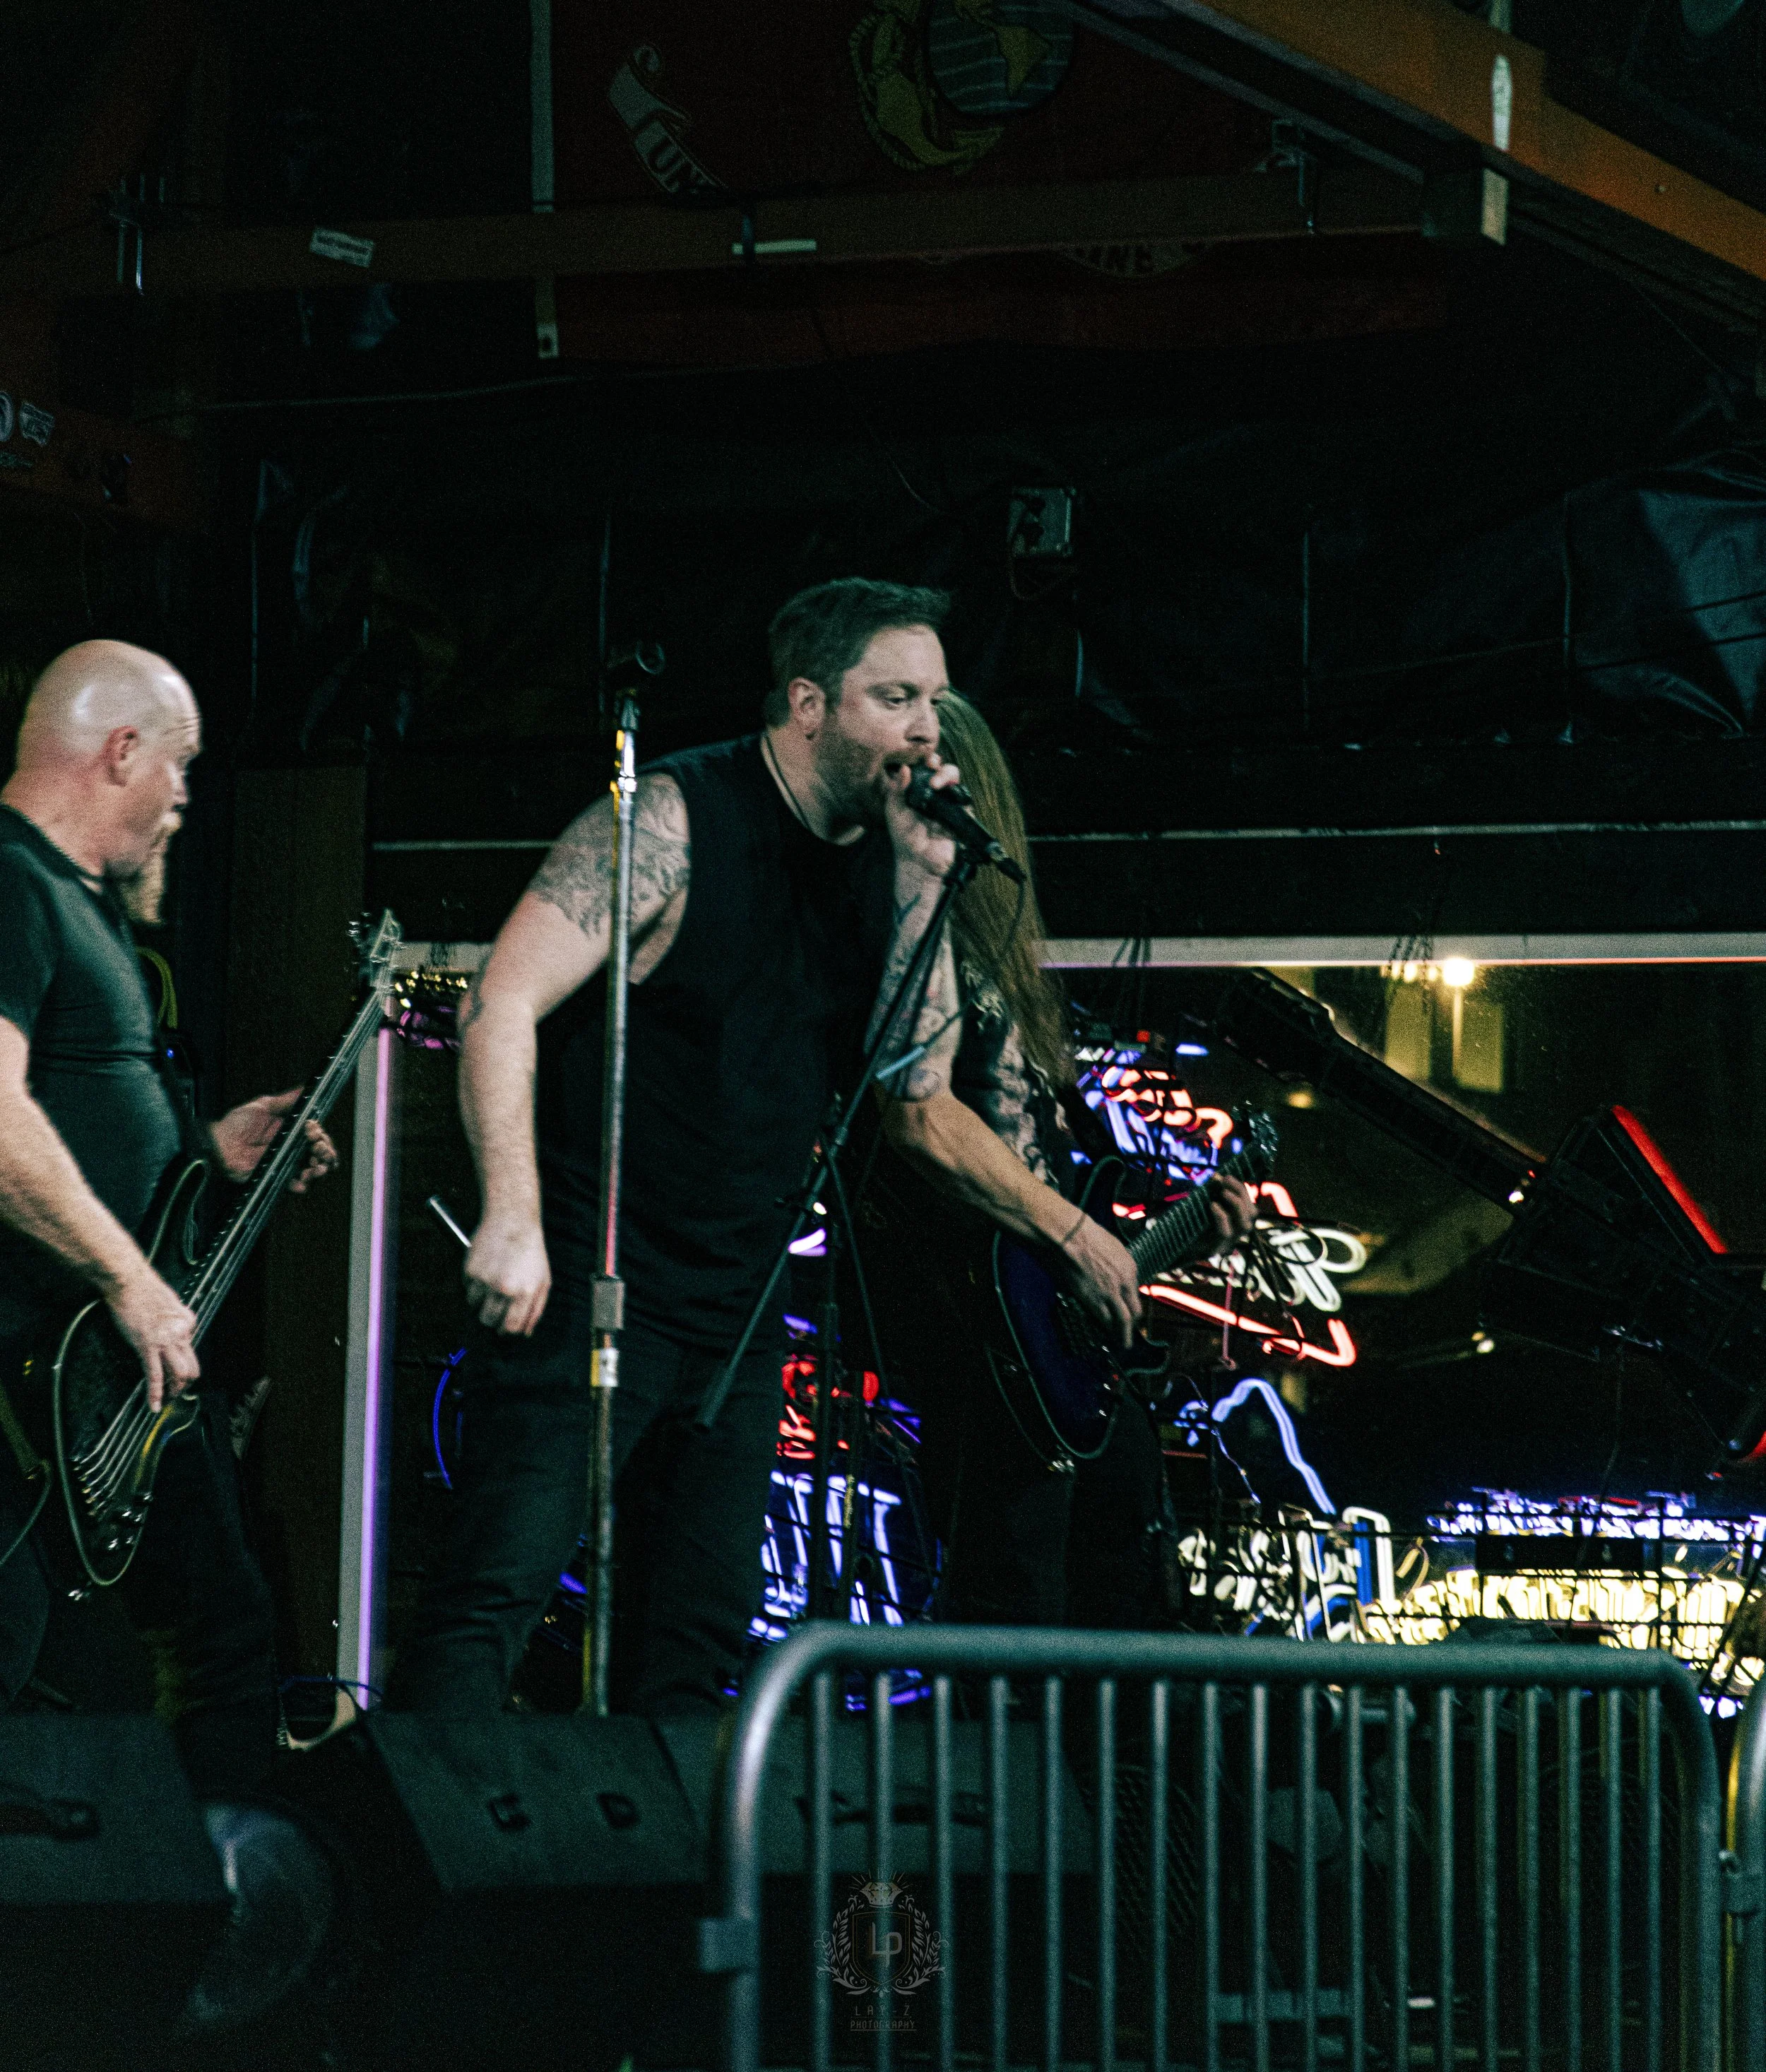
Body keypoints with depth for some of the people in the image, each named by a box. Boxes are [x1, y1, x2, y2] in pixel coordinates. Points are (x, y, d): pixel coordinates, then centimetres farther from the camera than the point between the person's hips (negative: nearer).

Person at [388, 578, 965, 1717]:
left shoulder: (884, 858, 9)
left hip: (740, 1311, 7)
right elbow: (502, 1005, -15)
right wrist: (512, 1225, -23)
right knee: (498, 1584, -15)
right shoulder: (674, 822, -11)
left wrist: (923, 883, -7)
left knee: (701, 1634, 9)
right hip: (588, 1284, -7)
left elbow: (916, 1075, 4)